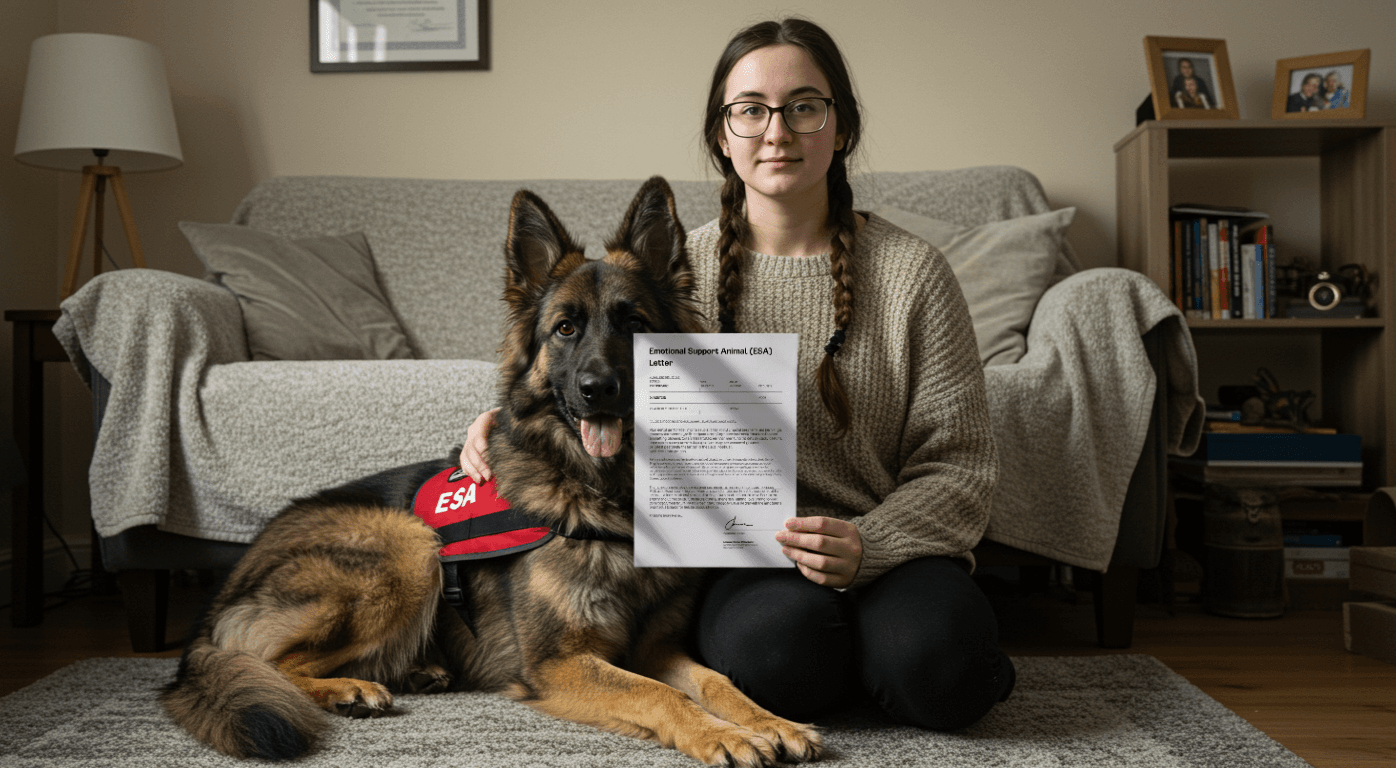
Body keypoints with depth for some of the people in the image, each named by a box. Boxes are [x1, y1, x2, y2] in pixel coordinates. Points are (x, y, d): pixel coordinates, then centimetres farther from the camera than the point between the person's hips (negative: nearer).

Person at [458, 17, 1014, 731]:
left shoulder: (912, 274, 0)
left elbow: (957, 465, -1)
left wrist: (868, 545, -19)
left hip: (887, 554, 0)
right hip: (733, 559, 1)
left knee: (932, 665, -31)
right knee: (771, 647, -32)